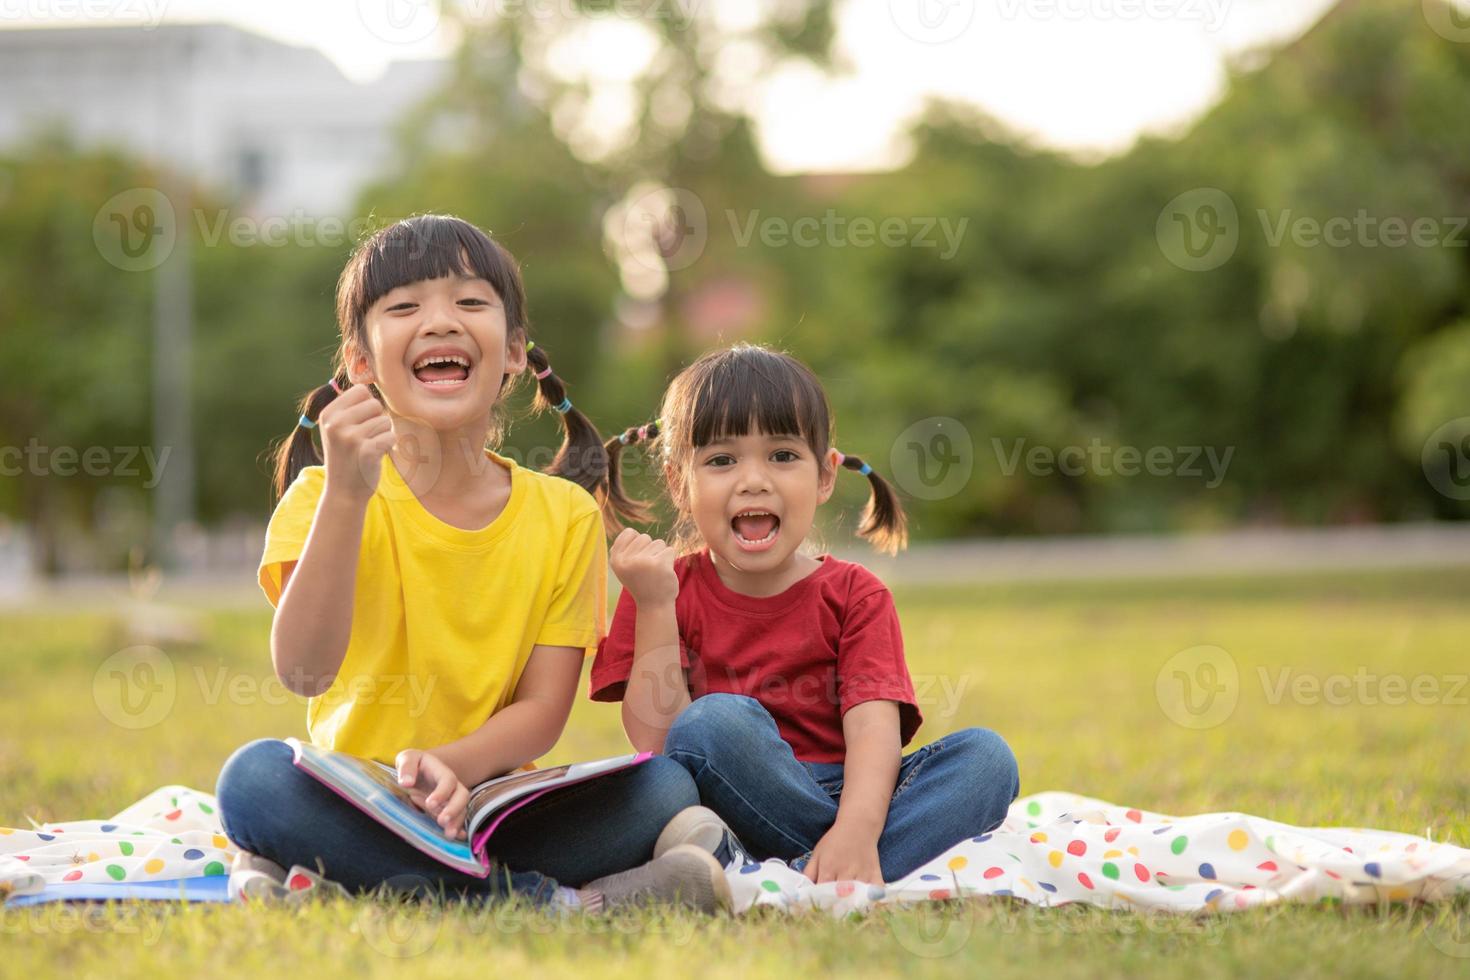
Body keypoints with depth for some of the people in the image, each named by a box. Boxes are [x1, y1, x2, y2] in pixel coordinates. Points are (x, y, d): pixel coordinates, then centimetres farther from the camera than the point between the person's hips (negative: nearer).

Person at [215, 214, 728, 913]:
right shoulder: (326, 497, -3)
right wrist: (346, 495, -30)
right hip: (353, 804, -1)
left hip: (492, 802, 2)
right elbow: (304, 672, -20)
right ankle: (551, 899, -31)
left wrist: (450, 767, -23)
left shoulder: (564, 514, 3)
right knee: (254, 777, -33)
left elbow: (543, 709, -2)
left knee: (665, 787, -23)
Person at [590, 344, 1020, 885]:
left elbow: (874, 730, -10)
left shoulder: (854, 595, 6)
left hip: (844, 802, 2)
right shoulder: (663, 590, 7)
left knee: (986, 756, -22)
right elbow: (656, 739, -5)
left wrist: (854, 832, -31)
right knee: (715, 721, -31)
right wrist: (654, 605, -13)